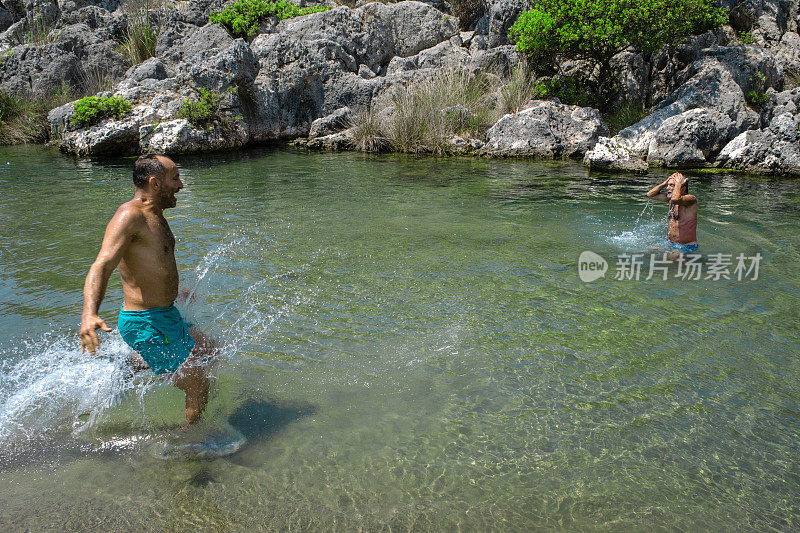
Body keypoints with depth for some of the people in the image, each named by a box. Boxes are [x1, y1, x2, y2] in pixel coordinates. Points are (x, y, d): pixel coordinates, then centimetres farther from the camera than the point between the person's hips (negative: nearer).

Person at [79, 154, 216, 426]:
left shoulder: (155, 215, 10)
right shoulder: (130, 215, -20)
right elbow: (101, 266, -31)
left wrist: (172, 290, 44)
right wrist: (89, 315, -48)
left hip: (166, 315, 10)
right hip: (146, 324, -10)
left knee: (207, 351, 27)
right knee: (198, 387, -3)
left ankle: (126, 367, 28)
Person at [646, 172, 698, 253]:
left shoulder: (691, 199, -17)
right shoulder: (670, 198, 7)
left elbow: (675, 200, -38)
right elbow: (650, 194, 16)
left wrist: (678, 184, -20)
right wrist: (665, 183, 2)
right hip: (669, 244, 8)